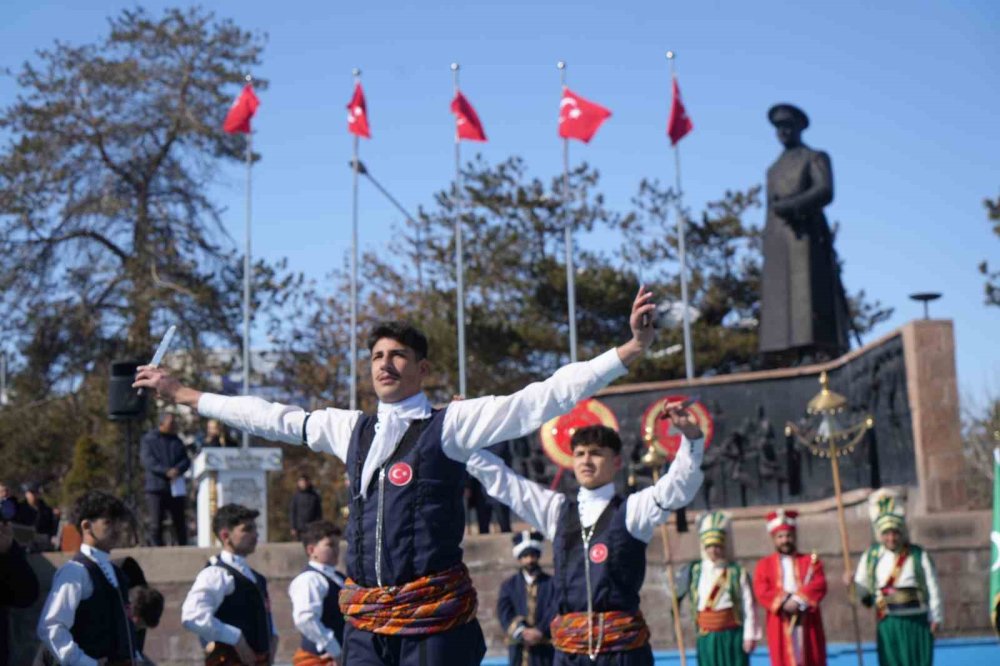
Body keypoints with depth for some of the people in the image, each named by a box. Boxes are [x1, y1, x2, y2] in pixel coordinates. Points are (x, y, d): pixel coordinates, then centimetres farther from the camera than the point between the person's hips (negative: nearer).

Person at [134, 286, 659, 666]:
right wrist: (183, 395, 30)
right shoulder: (350, 429, 14)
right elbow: (272, 418, 24)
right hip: (365, 619, 5)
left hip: (435, 615, -5)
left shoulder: (451, 424, -1)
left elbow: (543, 399, -7)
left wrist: (629, 350, -15)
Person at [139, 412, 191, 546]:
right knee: (156, 524, -5)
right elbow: (147, 460, -10)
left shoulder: (177, 441, 16)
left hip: (176, 488, 4)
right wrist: (166, 472, -21)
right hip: (156, 488, -4)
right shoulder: (149, 439, 2)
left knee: (180, 522, 7)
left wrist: (177, 469, -15)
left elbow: (186, 460, 8)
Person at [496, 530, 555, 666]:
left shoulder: (551, 583, 7)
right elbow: (504, 613, -3)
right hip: (519, 647, 1)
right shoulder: (509, 585, 11)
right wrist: (521, 632, -19)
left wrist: (540, 631, -20)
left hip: (544, 647, -1)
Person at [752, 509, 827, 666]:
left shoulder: (810, 561, 10)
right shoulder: (764, 565, 7)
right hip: (781, 627, -1)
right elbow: (762, 592, -6)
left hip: (807, 625, 1)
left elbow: (819, 585, -6)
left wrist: (799, 600, -20)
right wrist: (784, 603, -21)